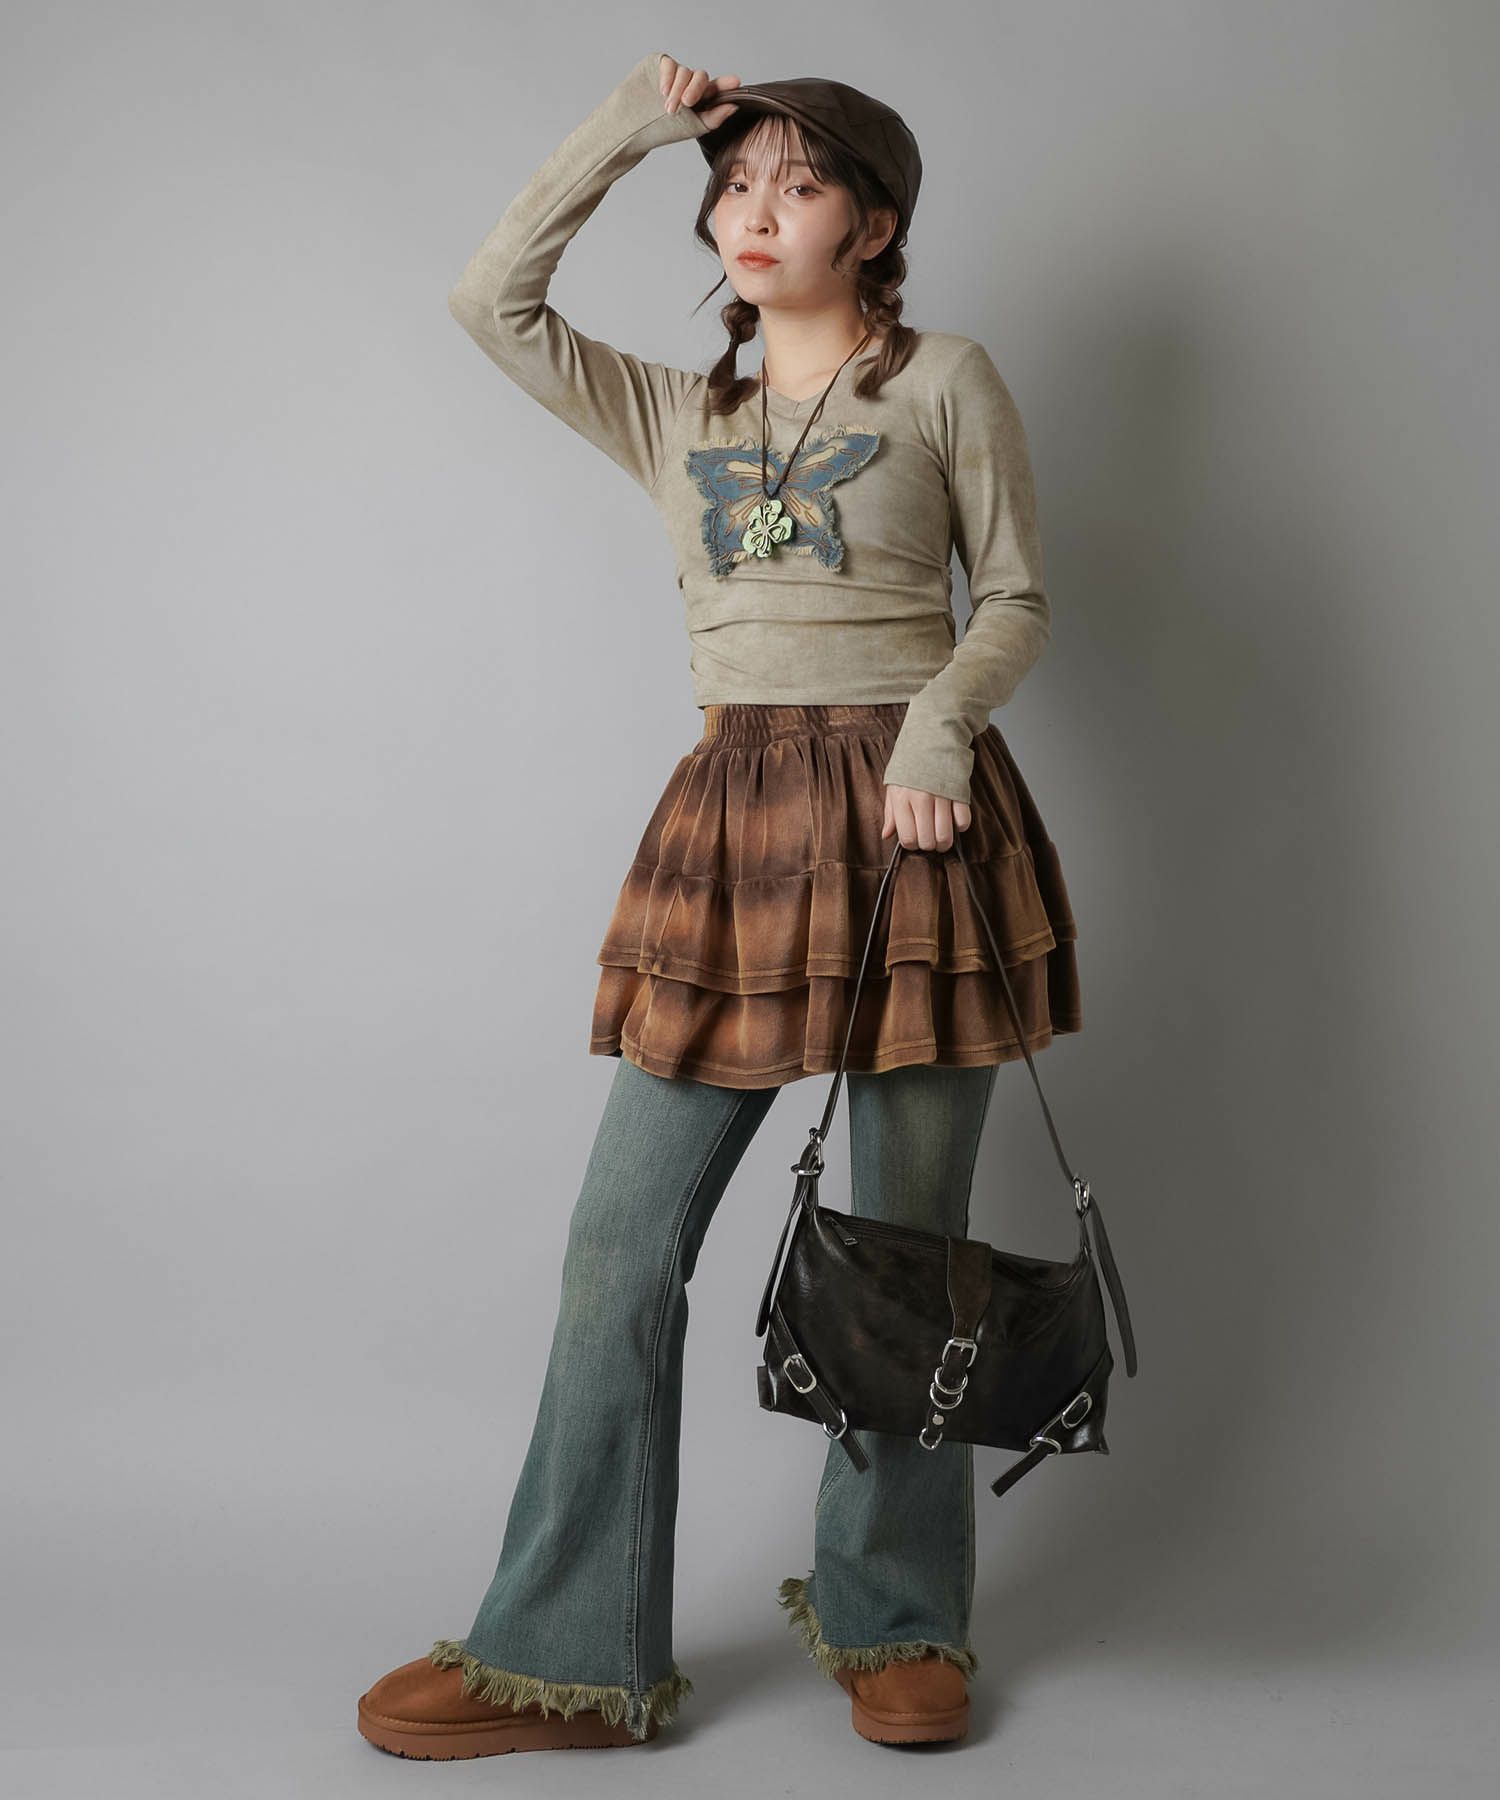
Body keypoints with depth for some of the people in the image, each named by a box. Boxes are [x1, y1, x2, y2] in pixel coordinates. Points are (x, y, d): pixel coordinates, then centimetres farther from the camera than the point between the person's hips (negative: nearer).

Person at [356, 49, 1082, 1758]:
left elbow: (1015, 599, 6)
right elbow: (492, 298, 13)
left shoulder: (944, 381, 8)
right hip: (728, 824, 3)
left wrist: (937, 716, -13)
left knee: (905, 1235, 4)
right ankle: (568, 1656, 7)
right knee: (624, 1242, -2)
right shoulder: (675, 415, 19)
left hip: (912, 816, -3)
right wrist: (627, 125, 11)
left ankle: (893, 1621, 21)